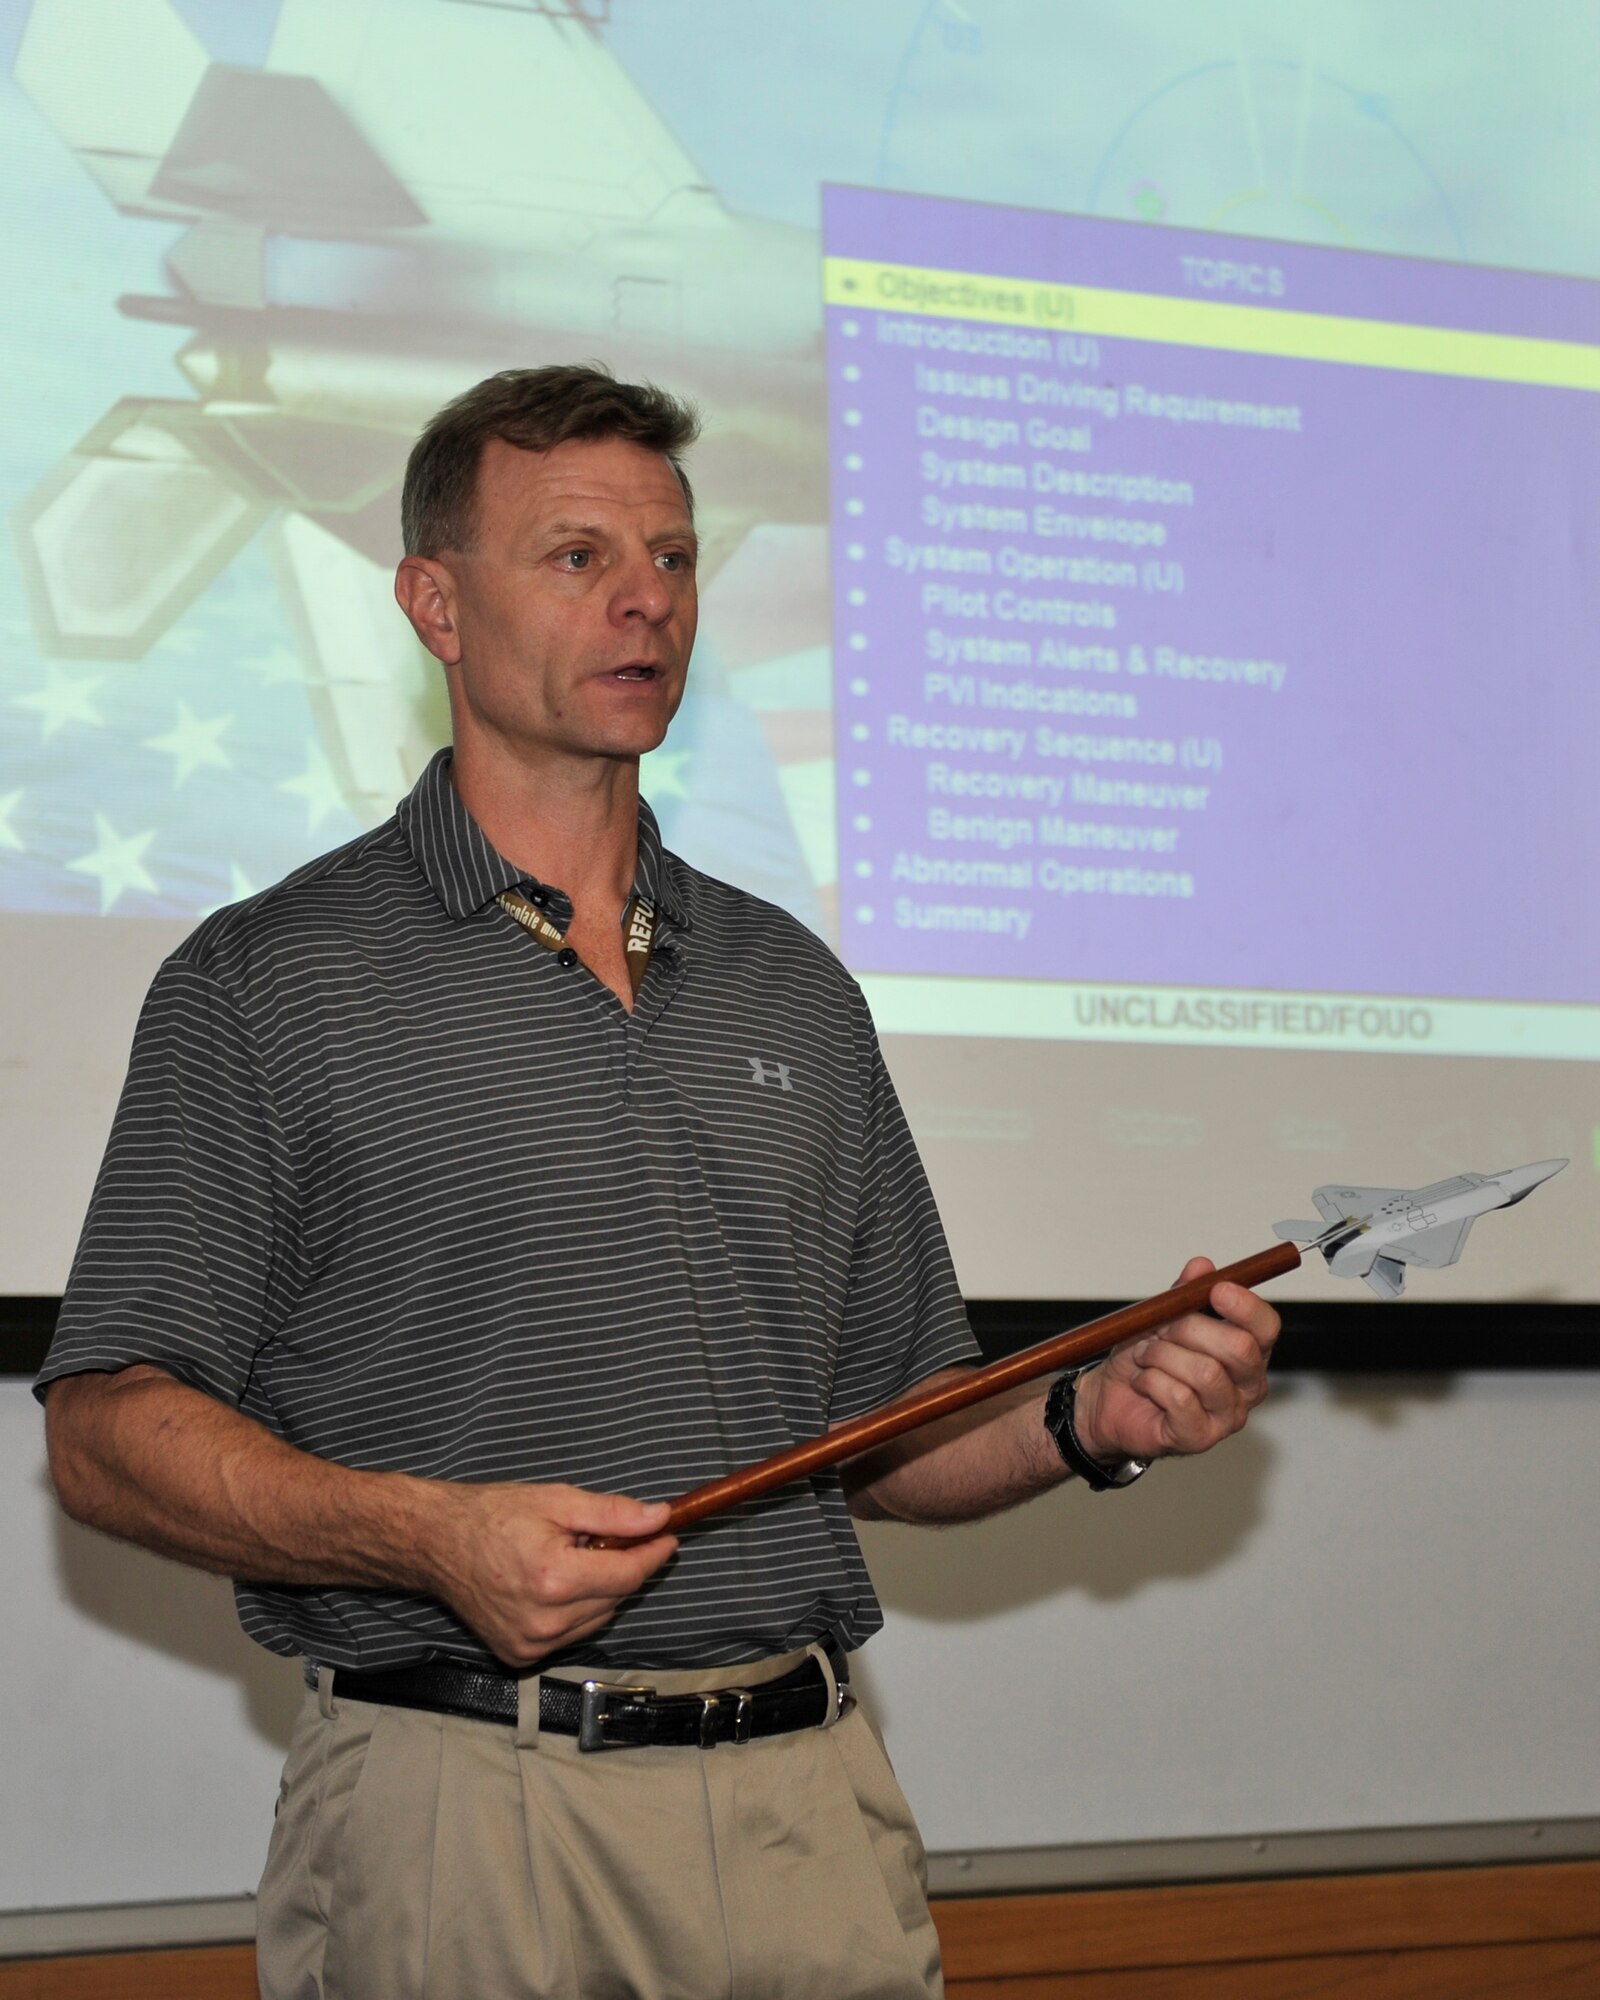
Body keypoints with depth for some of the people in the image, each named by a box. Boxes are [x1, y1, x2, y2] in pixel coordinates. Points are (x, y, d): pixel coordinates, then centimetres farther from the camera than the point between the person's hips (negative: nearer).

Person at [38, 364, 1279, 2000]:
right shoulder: (269, 981, 1)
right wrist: (433, 1536, -19)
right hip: (464, 1805, -4)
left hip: (814, 1809, 4)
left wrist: (1090, 1420, -2)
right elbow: (108, 1429, -5)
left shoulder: (793, 988, 15)